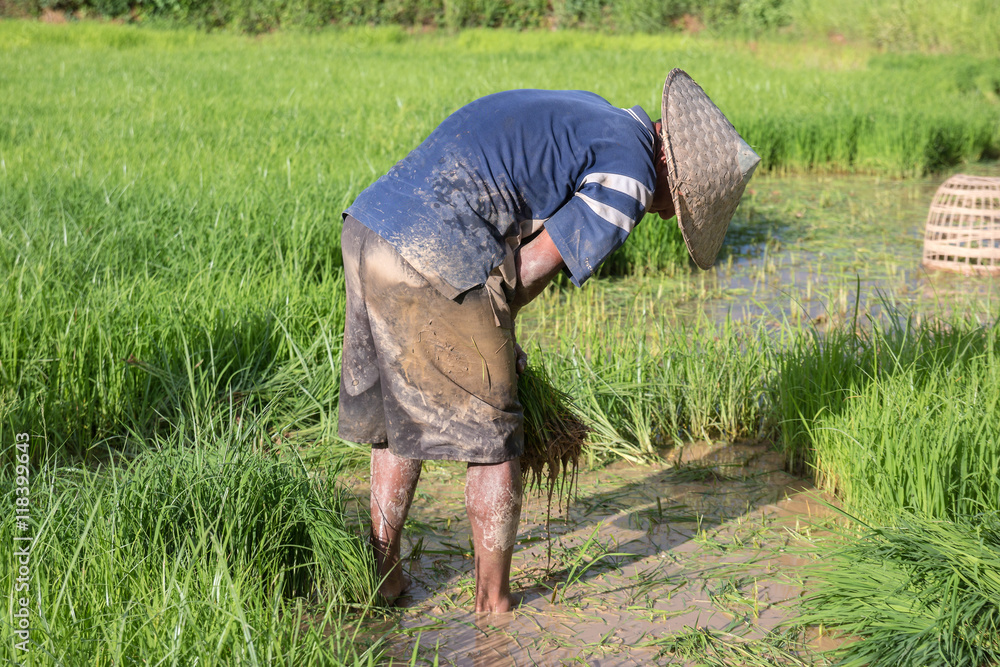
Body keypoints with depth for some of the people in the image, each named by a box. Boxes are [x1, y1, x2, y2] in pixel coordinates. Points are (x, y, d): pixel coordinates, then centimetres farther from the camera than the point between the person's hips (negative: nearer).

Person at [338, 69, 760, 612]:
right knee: (490, 438, 7)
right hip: (430, 264, -9)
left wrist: (496, 335, 24)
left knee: (398, 415, 23)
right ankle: (494, 607, 19)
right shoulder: (629, 178, -3)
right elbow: (534, 266, -5)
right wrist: (491, 334, 14)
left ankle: (384, 572, 34)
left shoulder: (584, 116, 25)